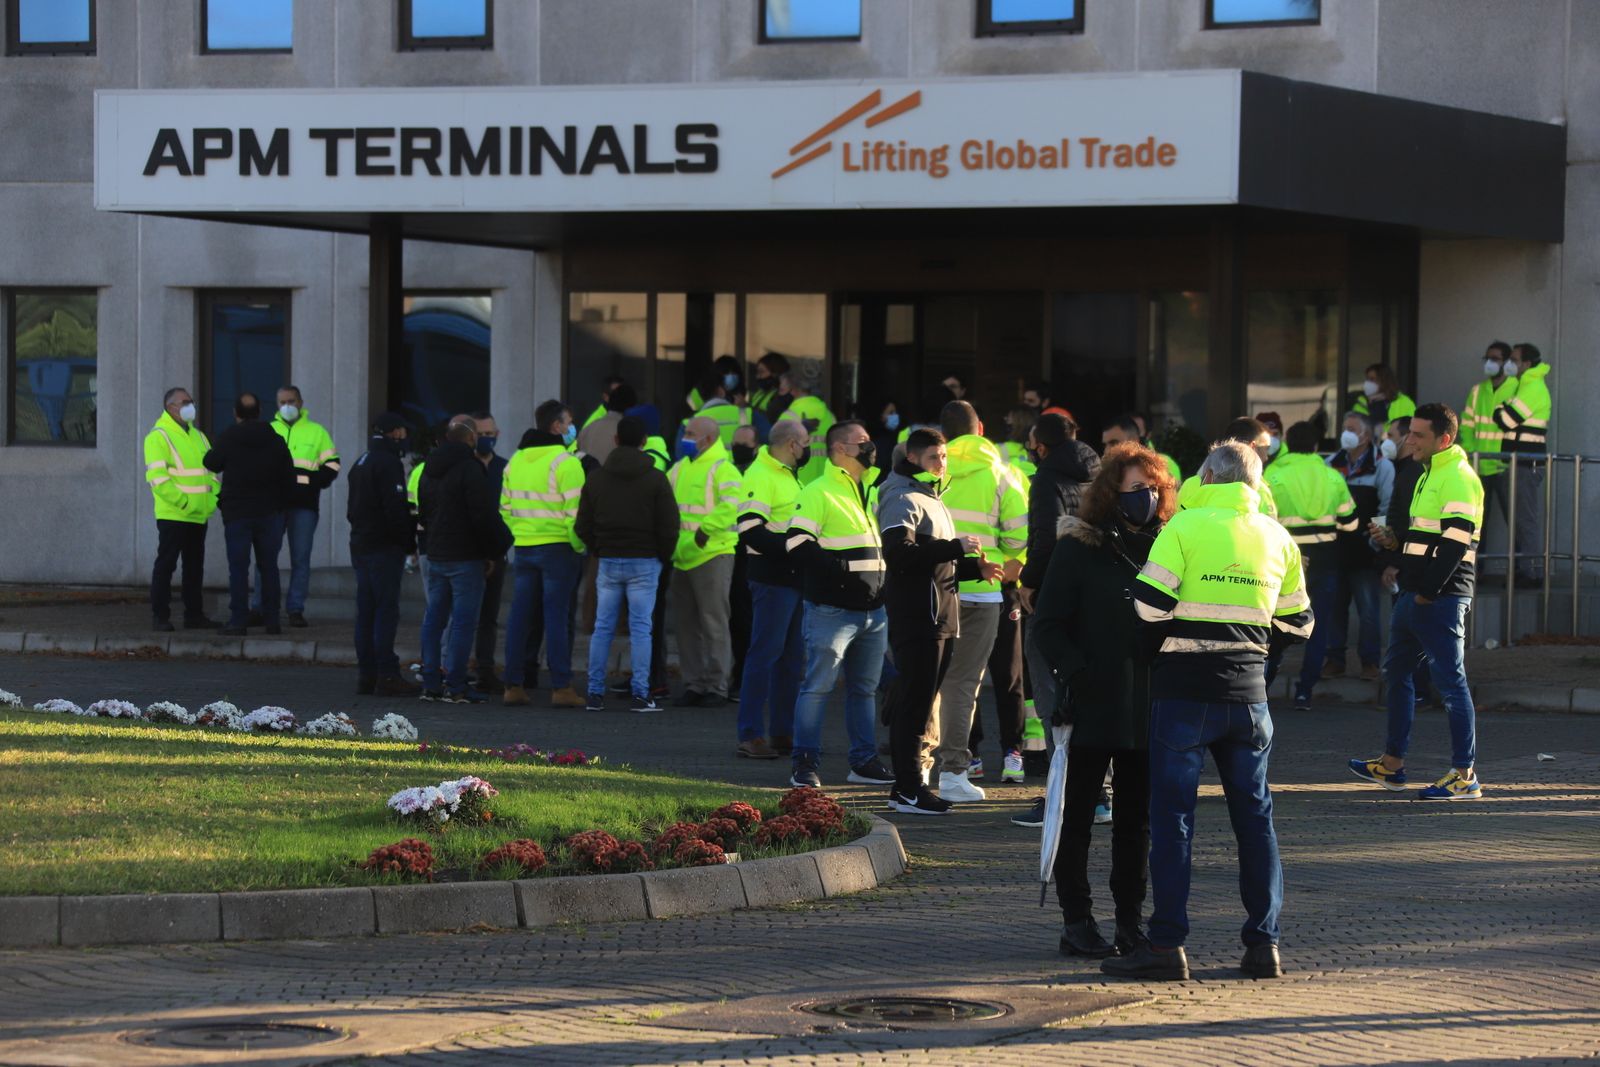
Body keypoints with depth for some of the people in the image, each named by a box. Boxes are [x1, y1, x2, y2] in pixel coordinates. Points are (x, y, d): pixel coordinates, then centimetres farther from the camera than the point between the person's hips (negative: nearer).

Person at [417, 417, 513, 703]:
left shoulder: (430, 470, 13)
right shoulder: (470, 468, -14)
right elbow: (484, 516, -16)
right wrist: (492, 552, -6)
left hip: (435, 556, 8)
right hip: (465, 558, -8)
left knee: (434, 618, 11)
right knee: (463, 621, -6)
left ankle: (431, 683, 12)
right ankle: (455, 686, -8)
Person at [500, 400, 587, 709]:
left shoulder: (516, 461, 12)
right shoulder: (565, 462, -11)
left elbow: (505, 506, 15)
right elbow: (574, 510, -16)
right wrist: (579, 545, -7)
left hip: (523, 546, 6)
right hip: (557, 547, -6)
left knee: (520, 616, 8)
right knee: (557, 616, -4)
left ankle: (513, 685, 9)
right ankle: (560, 688, -5)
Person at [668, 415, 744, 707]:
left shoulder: (722, 469, -9)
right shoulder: (680, 468, 16)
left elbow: (731, 505, -22)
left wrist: (705, 531, -26)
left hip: (713, 554, -8)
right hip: (682, 557, 8)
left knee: (713, 623, -4)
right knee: (685, 623, 11)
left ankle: (716, 686, 0)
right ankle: (694, 684, 18)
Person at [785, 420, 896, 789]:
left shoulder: (871, 493, 18)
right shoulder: (819, 493, -9)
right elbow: (799, 545, -17)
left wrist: (883, 584, 12)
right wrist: (842, 570, -20)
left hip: (872, 610, 8)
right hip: (832, 610, -8)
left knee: (865, 688, 13)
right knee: (818, 686, -5)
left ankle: (864, 761, 21)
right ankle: (805, 764, -1)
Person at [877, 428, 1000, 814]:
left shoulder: (932, 500, 24)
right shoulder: (904, 499, -9)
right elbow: (899, 552, -24)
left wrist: (974, 567, 12)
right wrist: (956, 548, -22)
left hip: (940, 615, 10)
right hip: (915, 616, -10)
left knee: (917, 701, 11)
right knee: (914, 701, -9)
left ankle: (907, 785, 15)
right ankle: (908, 790, -8)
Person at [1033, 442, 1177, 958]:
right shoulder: (1079, 549, -3)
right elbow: (1048, 625, -4)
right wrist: (1075, 672, -17)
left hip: (1148, 705, 4)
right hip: (1093, 704, -4)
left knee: (1138, 818, 9)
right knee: (1079, 816, 2)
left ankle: (1131, 920, 17)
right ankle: (1076, 921, 7)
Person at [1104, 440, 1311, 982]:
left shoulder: (1187, 526, -7)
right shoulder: (1277, 537, 8)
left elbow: (1149, 606, -12)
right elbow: (1297, 623, 14)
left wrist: (1160, 644, 8)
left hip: (1185, 691, -4)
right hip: (1248, 691, 4)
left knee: (1172, 815, -1)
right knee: (1254, 816, 11)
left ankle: (1167, 944, -3)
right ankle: (1264, 942, 10)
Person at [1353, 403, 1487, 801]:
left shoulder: (1458, 479, -14)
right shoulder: (1430, 475, 18)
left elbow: (1454, 543, -21)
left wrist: (1428, 593, -20)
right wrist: (1396, 541, 10)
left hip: (1441, 599, -11)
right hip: (1415, 595, 11)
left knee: (1450, 681, -8)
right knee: (1397, 673, 16)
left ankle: (1465, 775, -6)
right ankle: (1392, 764, 25)